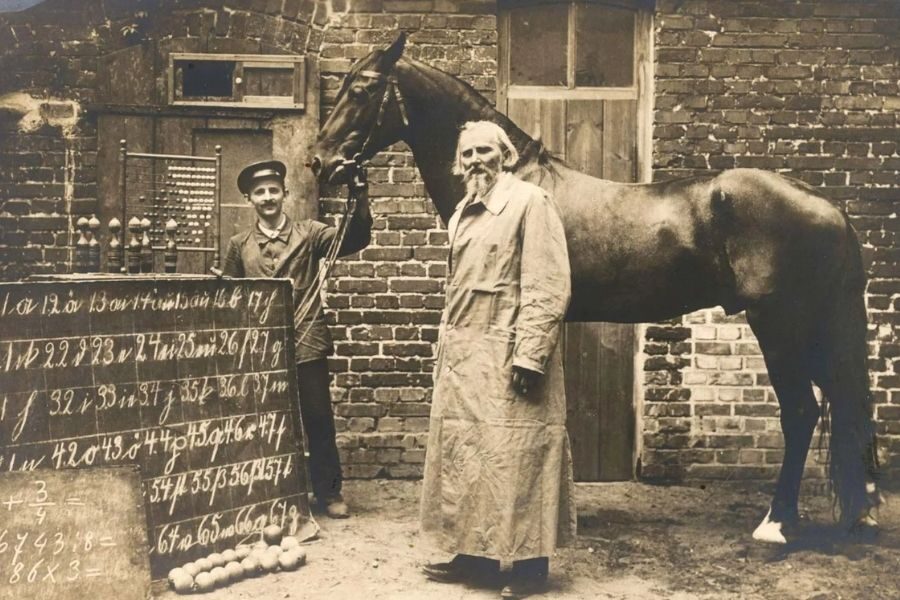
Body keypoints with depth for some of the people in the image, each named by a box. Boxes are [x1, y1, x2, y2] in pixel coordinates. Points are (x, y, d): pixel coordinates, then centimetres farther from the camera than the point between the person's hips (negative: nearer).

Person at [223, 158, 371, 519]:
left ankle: (328, 492, 17)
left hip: (307, 343, -2)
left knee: (318, 419, 4)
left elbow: (355, 239, -12)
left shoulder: (308, 234, 4)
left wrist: (359, 195, -27)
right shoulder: (239, 245, 10)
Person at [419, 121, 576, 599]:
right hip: (461, 355, 8)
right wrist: (446, 349, 16)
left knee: (515, 454, -1)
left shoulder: (530, 202, -8)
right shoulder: (463, 214, 15)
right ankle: (476, 553, 25)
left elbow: (548, 288, -15)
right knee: (464, 453, 13)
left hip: (506, 356, -8)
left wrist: (530, 355, -21)